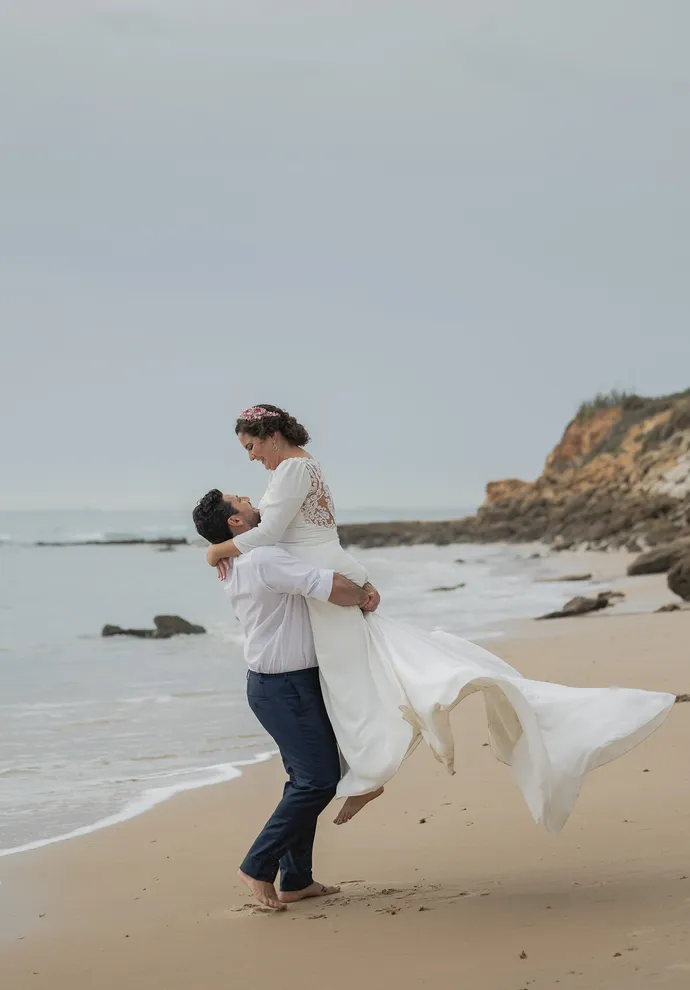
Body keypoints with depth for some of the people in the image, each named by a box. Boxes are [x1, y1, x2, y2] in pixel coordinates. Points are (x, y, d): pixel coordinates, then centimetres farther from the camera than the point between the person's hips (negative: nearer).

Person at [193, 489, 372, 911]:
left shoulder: (238, 567, 12)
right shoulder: (266, 560, -21)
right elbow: (333, 586, -27)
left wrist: (359, 587, 14)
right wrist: (362, 597, -6)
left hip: (275, 683, 10)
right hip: (287, 686, -10)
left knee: (306, 779, 14)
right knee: (318, 780, -8)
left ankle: (296, 880, 18)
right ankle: (259, 866, -2)